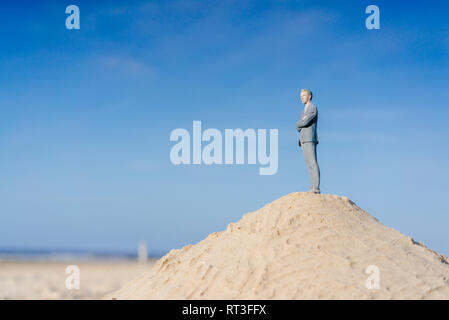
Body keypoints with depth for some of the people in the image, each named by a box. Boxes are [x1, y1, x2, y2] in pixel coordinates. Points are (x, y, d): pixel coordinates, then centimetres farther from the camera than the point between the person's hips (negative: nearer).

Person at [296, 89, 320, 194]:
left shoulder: (313, 108, -4)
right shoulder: (304, 111, 27)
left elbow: (305, 122, -17)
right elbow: (298, 128, 18)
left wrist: (298, 124, 4)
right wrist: (301, 125, -3)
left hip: (309, 140, -9)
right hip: (303, 141, 9)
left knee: (313, 163, -15)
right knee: (309, 165, 2)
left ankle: (316, 188, -22)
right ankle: (313, 188, -2)